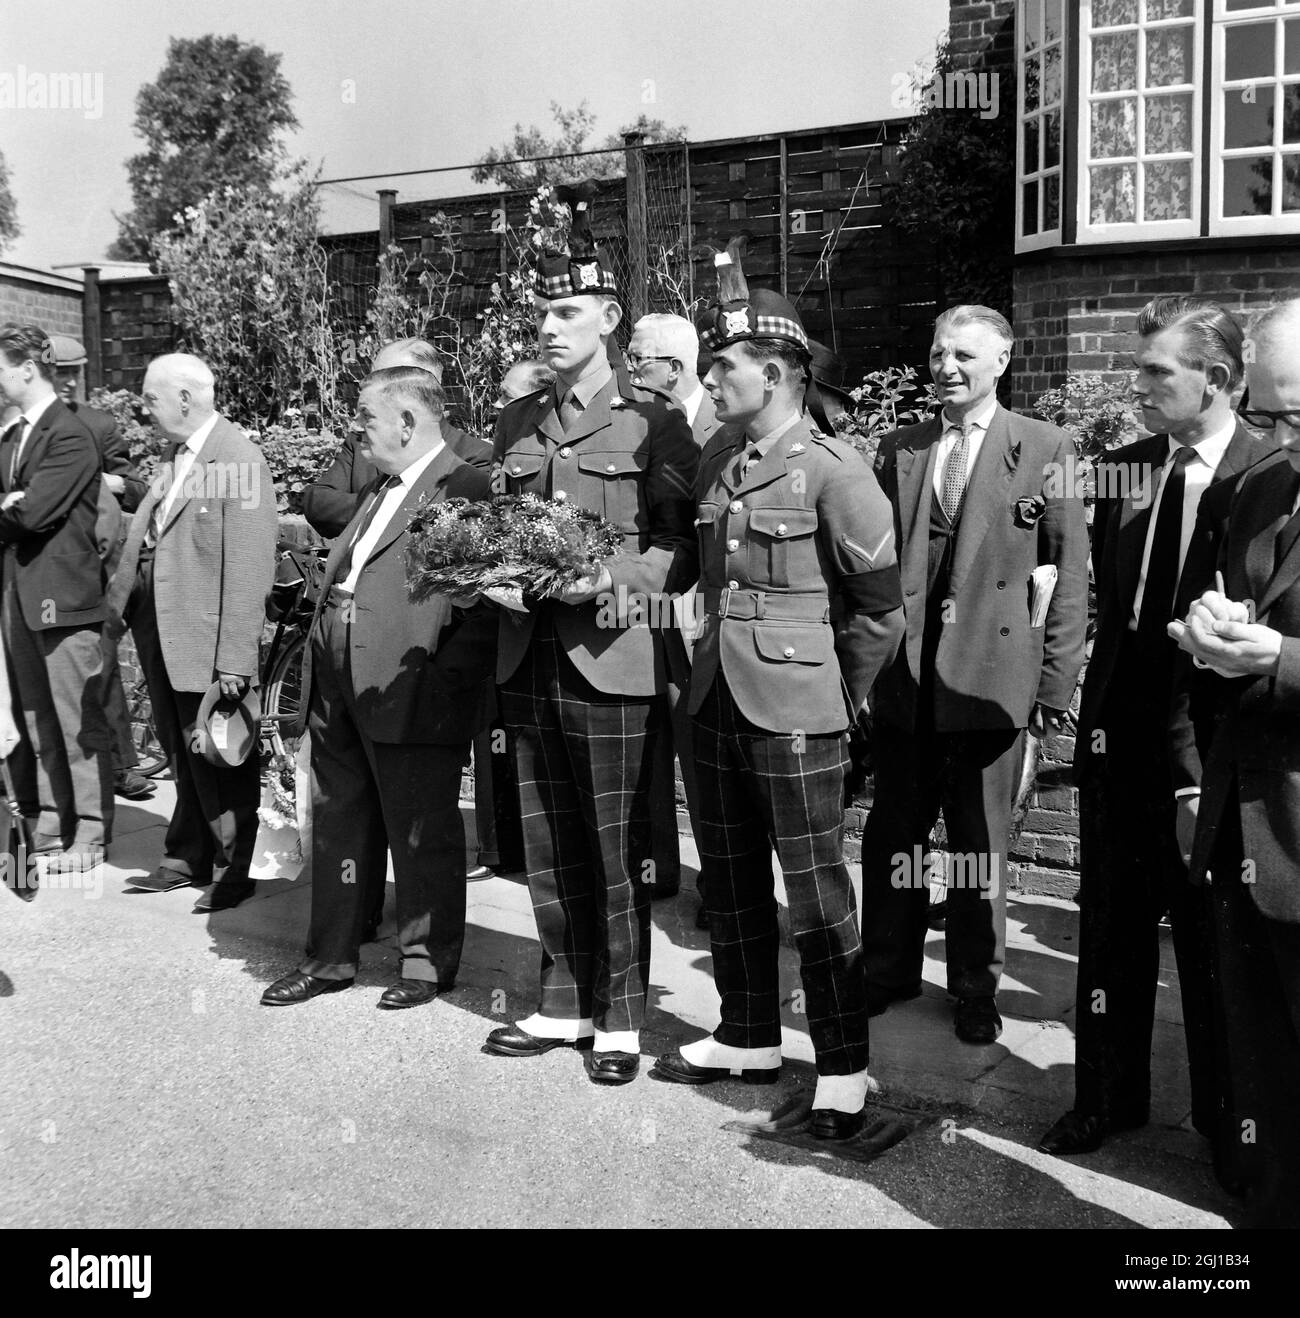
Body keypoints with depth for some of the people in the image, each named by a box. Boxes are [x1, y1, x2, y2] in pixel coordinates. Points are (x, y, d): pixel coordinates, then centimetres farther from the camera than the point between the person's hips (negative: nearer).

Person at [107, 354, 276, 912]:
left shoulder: (239, 461, -18)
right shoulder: (175, 454, 10)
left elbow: (249, 567, -22)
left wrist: (234, 657, -24)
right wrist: (121, 604, 9)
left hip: (205, 636, -8)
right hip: (158, 628, 8)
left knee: (217, 759, 6)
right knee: (182, 755, 19)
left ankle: (231, 871, 23)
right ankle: (187, 858, 34)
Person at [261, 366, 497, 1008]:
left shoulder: (469, 488, -10)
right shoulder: (378, 489, 19)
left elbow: (484, 603, -16)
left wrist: (446, 680, -22)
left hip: (412, 692, -9)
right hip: (337, 689, 9)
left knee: (421, 832, 5)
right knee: (338, 822, 16)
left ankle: (428, 961, 21)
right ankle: (331, 956, 30)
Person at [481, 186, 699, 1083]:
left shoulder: (652, 421, -3)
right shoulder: (520, 424, 13)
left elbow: (686, 548, -5)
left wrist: (610, 578, -20)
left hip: (613, 662, -5)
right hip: (530, 659, 6)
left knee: (615, 856, 3)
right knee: (549, 852, 13)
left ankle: (620, 1019, 18)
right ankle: (564, 1004, 28)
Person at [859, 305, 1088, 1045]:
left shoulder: (1046, 450, -2)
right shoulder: (899, 449, 8)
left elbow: (1070, 574, -4)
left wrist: (1057, 683, -8)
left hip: (989, 674, -3)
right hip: (901, 674, 3)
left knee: (981, 840, 9)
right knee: (893, 831, 12)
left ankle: (976, 988, 27)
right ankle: (889, 969, 31)